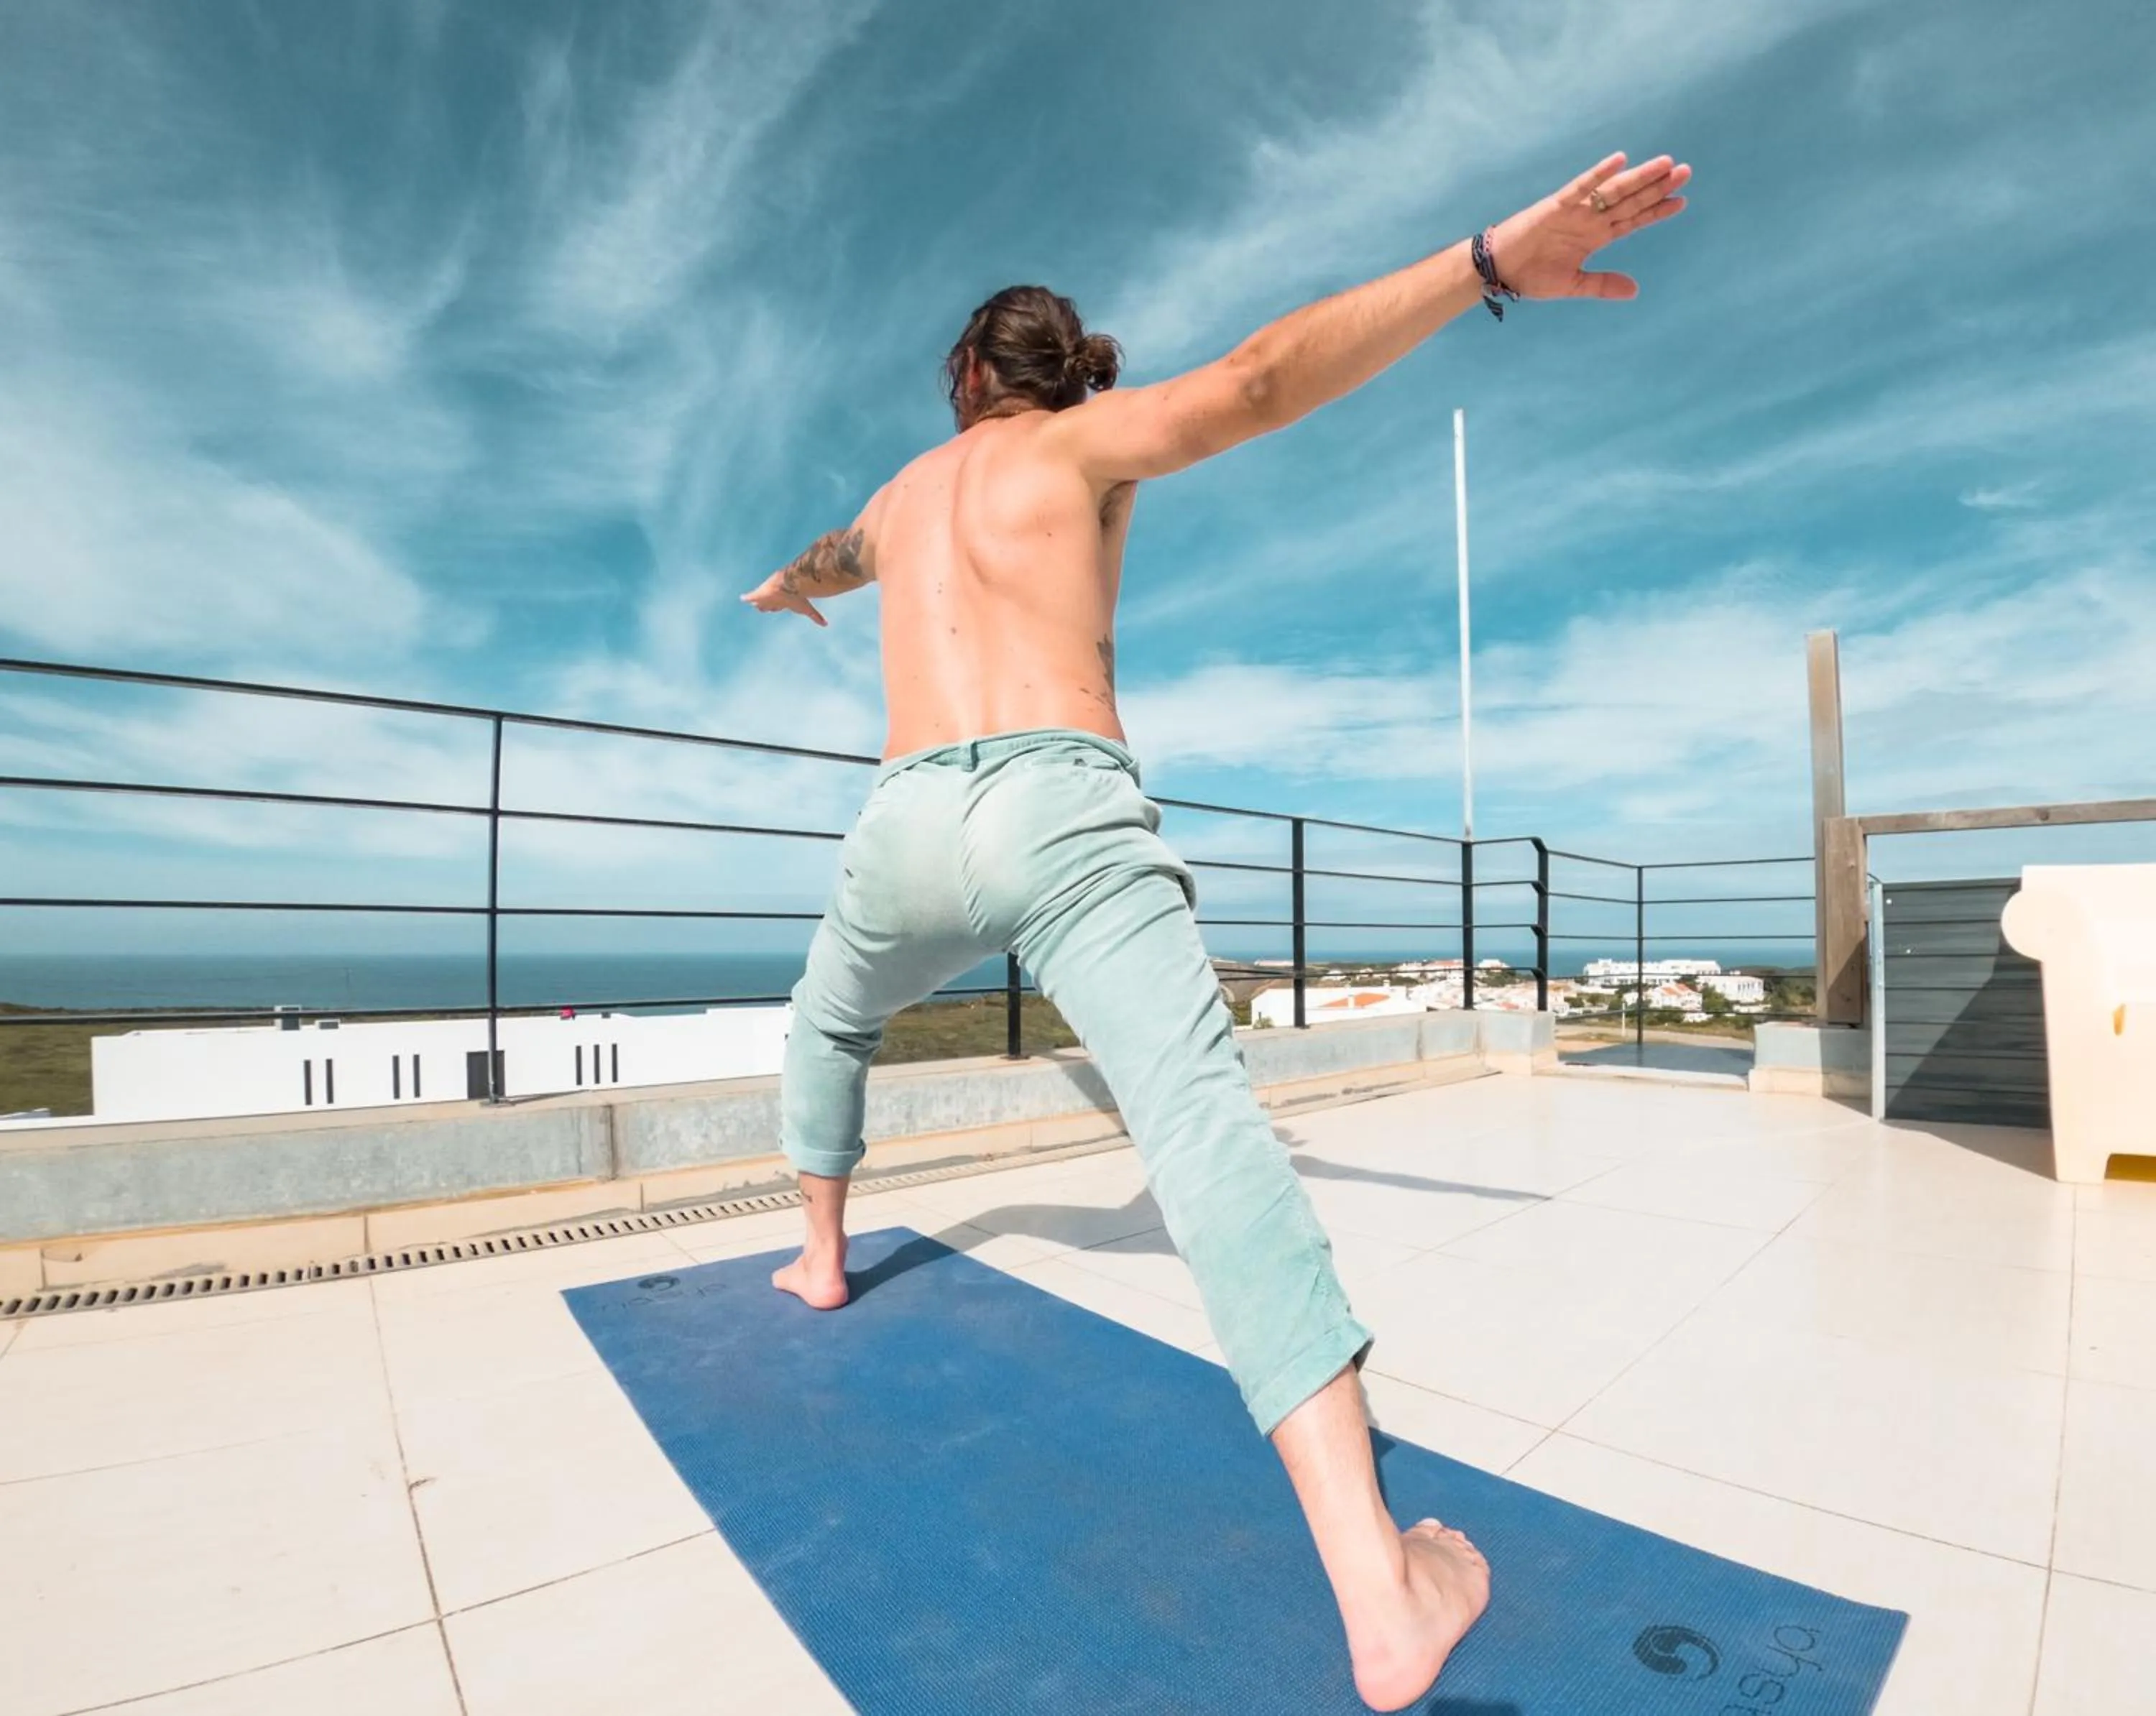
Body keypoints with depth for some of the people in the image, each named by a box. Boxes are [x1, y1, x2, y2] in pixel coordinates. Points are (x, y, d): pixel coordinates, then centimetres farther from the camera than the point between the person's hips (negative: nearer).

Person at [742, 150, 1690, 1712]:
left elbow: (831, 558, 57)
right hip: (1066, 810, -4)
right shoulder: (1085, 442, 17)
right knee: (1206, 1122, -18)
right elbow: (1257, 382, -2)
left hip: (909, 821, 5)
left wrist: (784, 588, 80)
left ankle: (822, 1258, 48)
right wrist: (1489, 265, -5)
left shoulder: (901, 494, 33)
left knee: (829, 1026, 34)